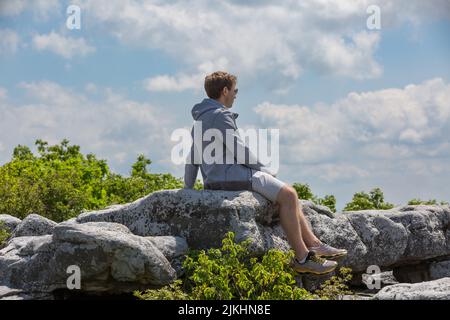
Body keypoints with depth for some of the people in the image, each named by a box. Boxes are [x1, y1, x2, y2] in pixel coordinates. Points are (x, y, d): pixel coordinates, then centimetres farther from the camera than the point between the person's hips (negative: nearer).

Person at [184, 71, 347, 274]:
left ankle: (313, 244, 11)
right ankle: (302, 258, -15)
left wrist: (188, 190, 24)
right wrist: (266, 171, -3)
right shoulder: (220, 115, -12)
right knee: (287, 195, -15)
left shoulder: (200, 118, 20)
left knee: (288, 193, 14)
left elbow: (191, 158, 21)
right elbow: (240, 151, -16)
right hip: (230, 176, -11)